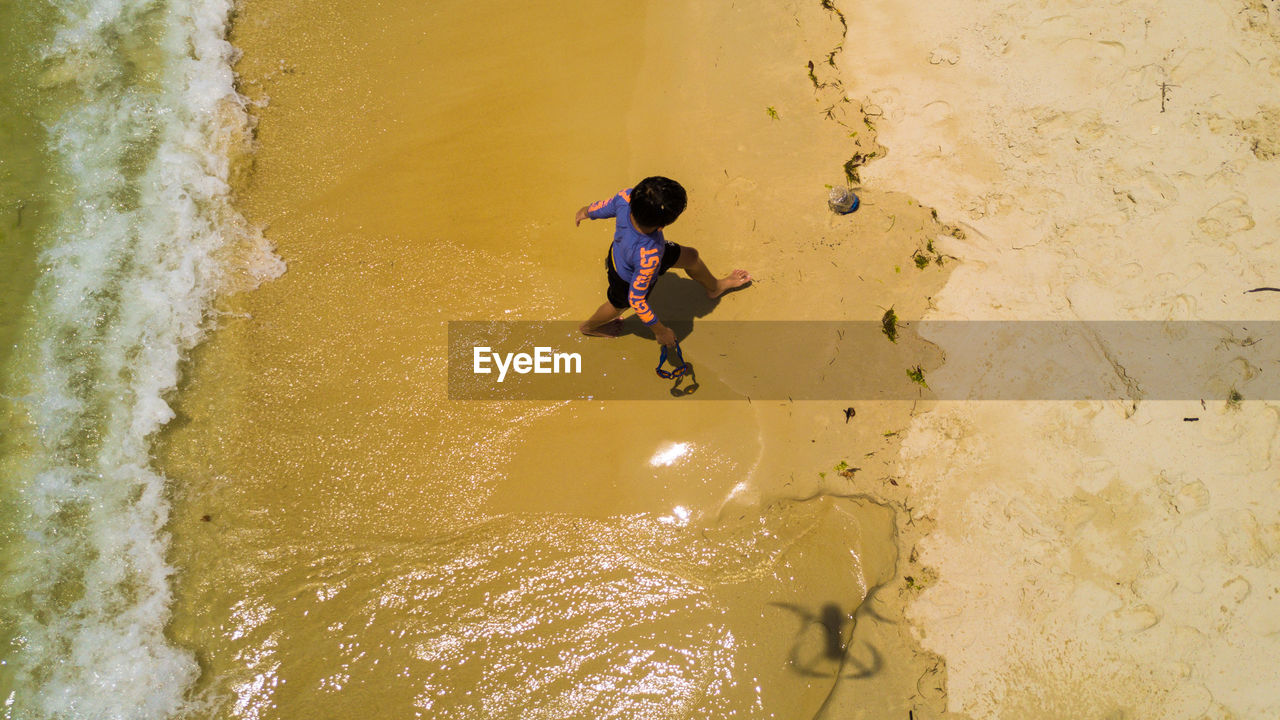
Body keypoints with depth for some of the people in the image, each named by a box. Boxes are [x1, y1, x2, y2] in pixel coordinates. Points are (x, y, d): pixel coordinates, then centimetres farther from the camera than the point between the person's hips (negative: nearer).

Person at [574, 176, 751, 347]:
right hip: (628, 281, -5)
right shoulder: (648, 259, -50)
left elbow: (606, 206, -13)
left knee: (690, 257, 19)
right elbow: (636, 300, -35)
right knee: (618, 305, 31)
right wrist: (660, 330, -20)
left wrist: (587, 211, 11)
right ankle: (588, 327, 65)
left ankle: (715, 287, 54)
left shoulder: (626, 198, -38)